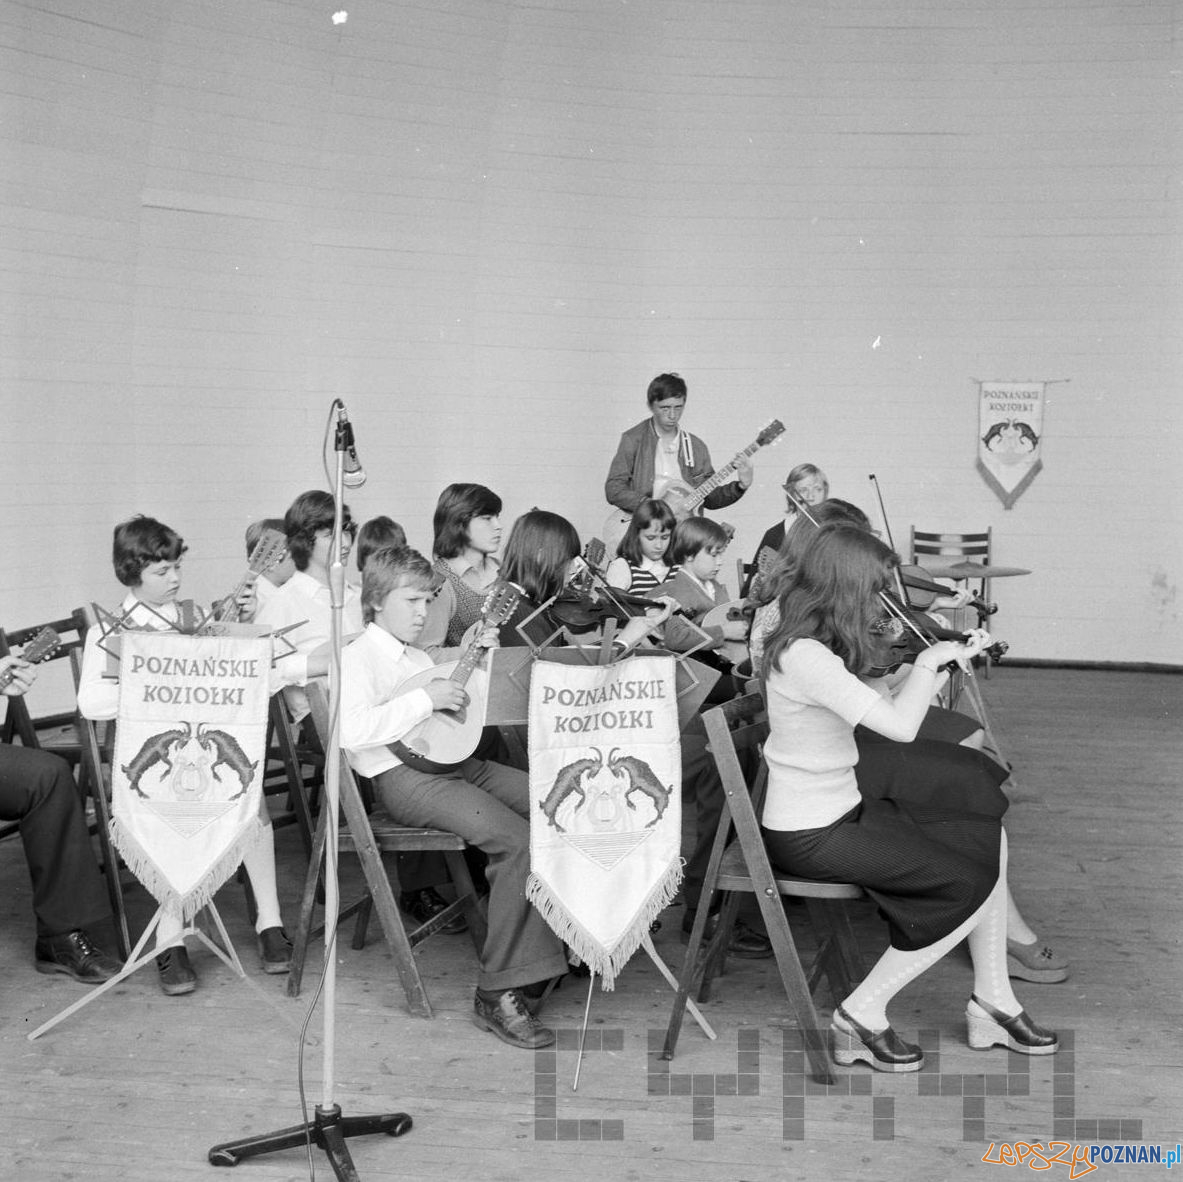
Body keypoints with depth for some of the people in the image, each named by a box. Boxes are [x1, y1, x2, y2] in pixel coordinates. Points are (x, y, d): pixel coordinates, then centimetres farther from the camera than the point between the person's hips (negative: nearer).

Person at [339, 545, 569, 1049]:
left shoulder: (418, 657, 23)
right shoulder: (359, 658, -5)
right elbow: (353, 730, -23)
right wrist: (425, 699, -20)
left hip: (456, 764, 9)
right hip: (406, 779, -9)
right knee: (519, 840, -28)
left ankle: (565, 940, 6)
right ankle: (499, 995, -22)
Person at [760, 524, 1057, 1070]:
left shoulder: (816, 646, 8)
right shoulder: (803, 656, -24)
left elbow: (884, 712, 10)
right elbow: (900, 726, -31)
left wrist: (948, 660, 5)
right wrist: (929, 661, -14)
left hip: (841, 811, 10)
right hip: (808, 837, -10)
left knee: (989, 838, 8)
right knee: (972, 886, -10)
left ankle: (992, 1001, 15)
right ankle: (862, 1016, 0)